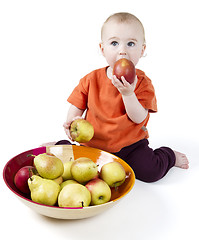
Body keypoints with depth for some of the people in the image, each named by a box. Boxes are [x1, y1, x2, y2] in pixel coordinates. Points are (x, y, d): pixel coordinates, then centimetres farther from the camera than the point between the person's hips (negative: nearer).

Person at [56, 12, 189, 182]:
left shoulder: (142, 82, -8)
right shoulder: (91, 79, -2)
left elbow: (139, 119, -15)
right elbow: (77, 106, 6)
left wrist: (128, 93, -30)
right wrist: (72, 121, -16)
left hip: (130, 145, -1)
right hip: (93, 144, 2)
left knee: (150, 171, -19)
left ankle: (168, 155, 15)